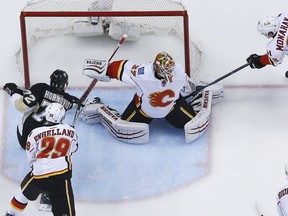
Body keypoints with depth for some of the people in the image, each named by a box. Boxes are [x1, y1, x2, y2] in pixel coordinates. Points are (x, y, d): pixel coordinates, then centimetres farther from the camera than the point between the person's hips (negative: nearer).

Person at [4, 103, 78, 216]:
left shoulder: (35, 133, -2)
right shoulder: (70, 131, 2)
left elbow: (31, 158, 7)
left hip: (38, 175, 1)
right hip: (61, 176, -1)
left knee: (24, 193, 31)